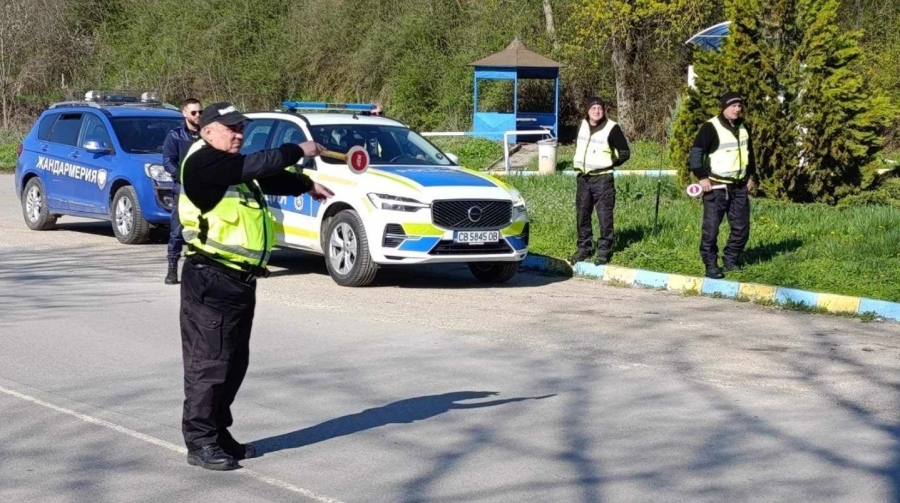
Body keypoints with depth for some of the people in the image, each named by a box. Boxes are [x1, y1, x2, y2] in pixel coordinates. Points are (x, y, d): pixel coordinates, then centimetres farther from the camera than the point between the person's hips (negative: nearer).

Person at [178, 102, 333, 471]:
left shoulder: (235, 169, 18)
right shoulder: (203, 161, -13)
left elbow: (267, 180, 31)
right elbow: (257, 165, -20)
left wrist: (306, 184, 21)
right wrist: (298, 150, -11)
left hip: (240, 279, 10)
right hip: (211, 278, -10)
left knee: (234, 361, 14)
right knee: (208, 361, -6)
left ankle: (219, 433, 24)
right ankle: (201, 443, -1)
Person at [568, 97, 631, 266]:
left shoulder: (611, 128, -8)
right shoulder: (583, 125, 10)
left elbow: (625, 153, -4)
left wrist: (609, 164, -3)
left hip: (602, 178, -6)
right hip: (583, 178, 6)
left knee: (605, 215, -5)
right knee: (582, 215, 9)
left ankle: (604, 250, 1)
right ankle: (584, 248, 18)